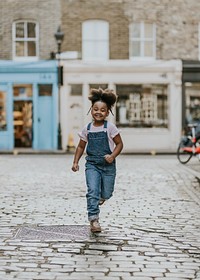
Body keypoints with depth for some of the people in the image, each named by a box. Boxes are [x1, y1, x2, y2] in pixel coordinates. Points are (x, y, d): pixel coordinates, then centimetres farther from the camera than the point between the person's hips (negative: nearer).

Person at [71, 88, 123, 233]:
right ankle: (94, 219, -13)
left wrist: (113, 156, -19)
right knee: (92, 191, -14)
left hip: (108, 165, -1)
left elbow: (119, 144, -2)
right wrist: (75, 162, 3)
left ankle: (102, 195, 47)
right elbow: (81, 146, 12)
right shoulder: (87, 128, 2)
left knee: (106, 194, 9)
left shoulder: (110, 127, -6)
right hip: (92, 165, 1)